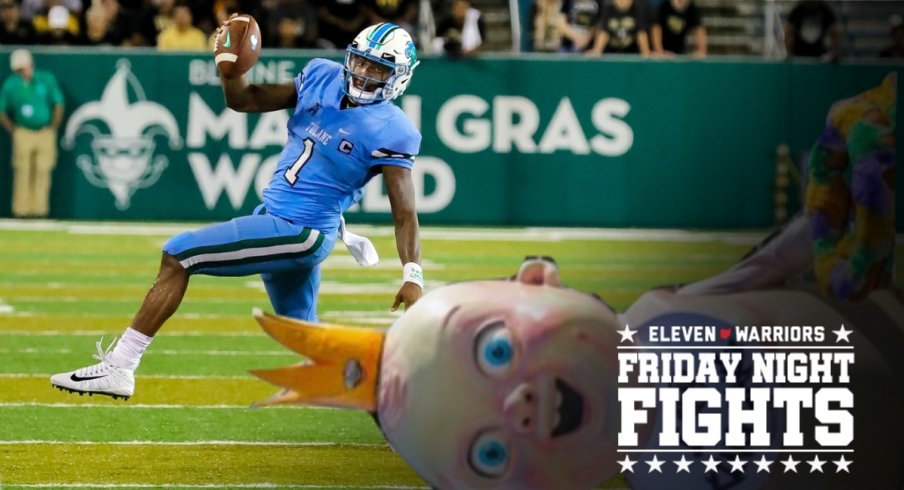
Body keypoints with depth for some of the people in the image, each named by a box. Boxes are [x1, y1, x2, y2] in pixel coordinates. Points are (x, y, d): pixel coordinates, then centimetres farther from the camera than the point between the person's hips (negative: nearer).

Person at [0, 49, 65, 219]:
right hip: (23, 133, -1)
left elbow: (58, 104, 7)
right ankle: (21, 210, -1)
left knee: (43, 172, -2)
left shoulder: (46, 79, 1)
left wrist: (53, 128, 3)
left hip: (45, 133, 1)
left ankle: (39, 210, 3)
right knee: (22, 172, -5)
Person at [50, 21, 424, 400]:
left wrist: (412, 275, -27)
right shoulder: (322, 78, 4)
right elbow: (244, 100, 11)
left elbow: (405, 213, -15)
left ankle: (119, 368, -13)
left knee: (179, 255, -12)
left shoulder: (390, 131, -14)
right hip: (273, 217, 8)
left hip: (300, 233, -8)